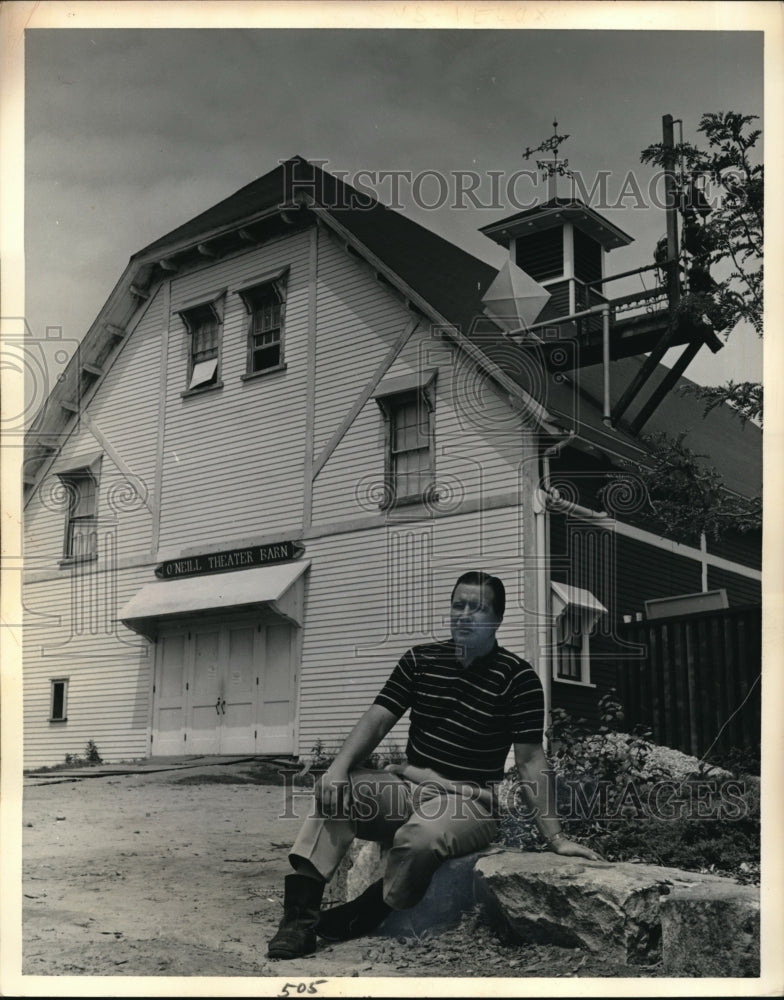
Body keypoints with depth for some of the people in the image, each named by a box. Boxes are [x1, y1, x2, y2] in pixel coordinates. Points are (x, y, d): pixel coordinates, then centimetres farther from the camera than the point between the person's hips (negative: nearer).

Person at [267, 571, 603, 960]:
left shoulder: (517, 677, -5)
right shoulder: (420, 659, 8)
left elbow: (529, 760, -8)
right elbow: (378, 719, 2)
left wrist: (554, 836, -14)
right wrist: (339, 768, -16)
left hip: (470, 800, -5)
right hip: (409, 786, 5)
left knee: (419, 838, -36)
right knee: (333, 791, -21)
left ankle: (361, 917, -10)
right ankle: (301, 912, -26)